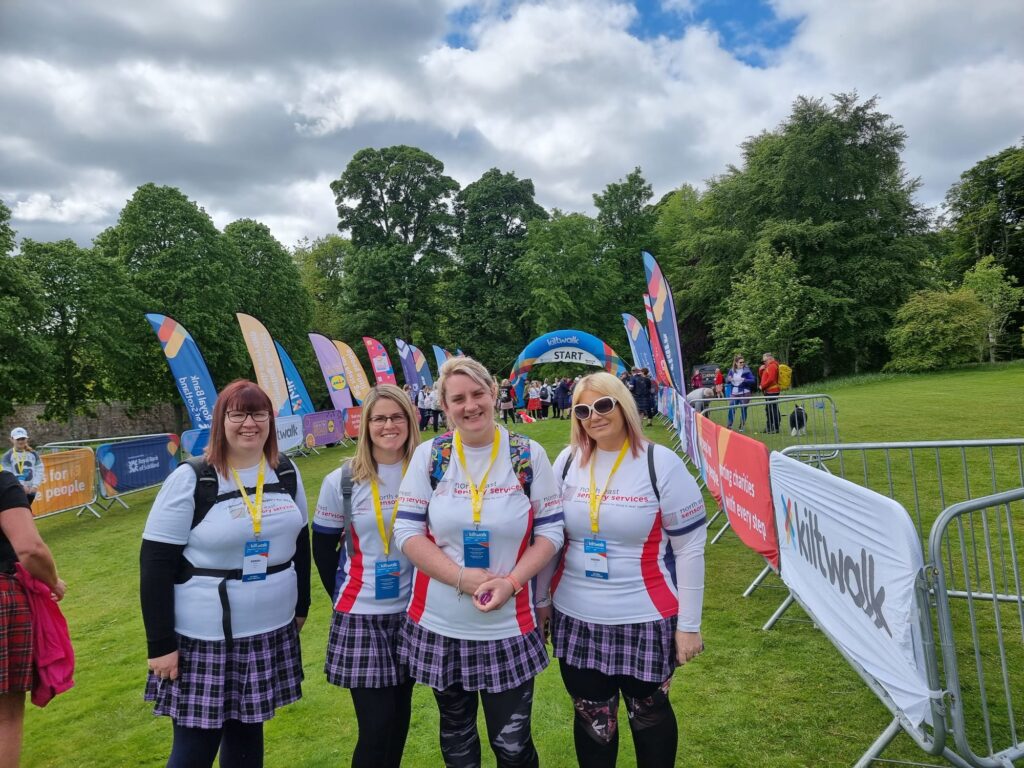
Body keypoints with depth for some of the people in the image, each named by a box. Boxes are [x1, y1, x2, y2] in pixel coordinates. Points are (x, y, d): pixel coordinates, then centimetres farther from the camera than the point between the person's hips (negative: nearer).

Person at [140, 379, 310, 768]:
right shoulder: (190, 480, -13)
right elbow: (155, 564, -11)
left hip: (272, 632, 4)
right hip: (204, 638, -4)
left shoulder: (287, 473, 1)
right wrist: (160, 643, -12)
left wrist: (301, 606, 15)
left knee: (248, 731, 17)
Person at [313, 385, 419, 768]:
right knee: (377, 725, 0)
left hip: (414, 612, 2)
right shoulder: (341, 481, -6)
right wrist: (344, 595, 6)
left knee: (399, 717, 14)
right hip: (361, 615, -2)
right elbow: (322, 549, 5)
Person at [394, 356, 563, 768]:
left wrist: (512, 581, -17)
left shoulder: (529, 455, -5)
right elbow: (407, 532, -6)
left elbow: (551, 530, -3)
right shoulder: (429, 455, -4)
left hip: (508, 628, -1)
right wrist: (462, 577, -17)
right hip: (439, 626, 1)